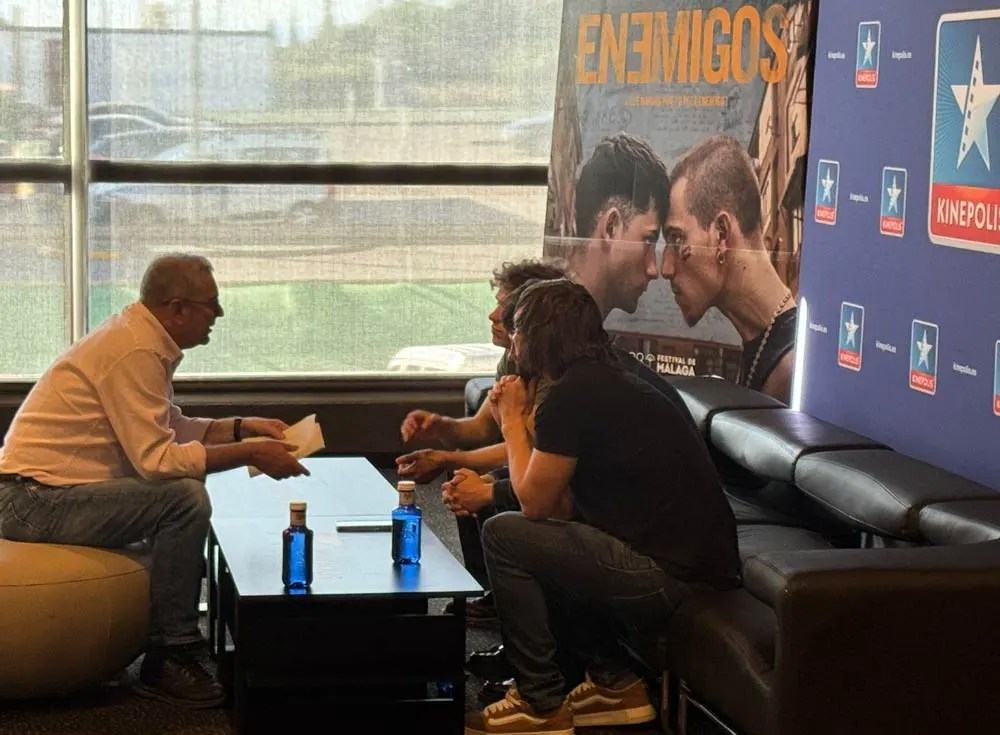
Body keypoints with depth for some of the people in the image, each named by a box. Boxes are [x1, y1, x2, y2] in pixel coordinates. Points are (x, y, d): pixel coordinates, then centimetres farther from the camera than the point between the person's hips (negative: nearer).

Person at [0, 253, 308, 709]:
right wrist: (249, 454, -19)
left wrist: (243, 428, 10)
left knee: (184, 486, 20)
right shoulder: (134, 351, -20)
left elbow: (169, 429, 18)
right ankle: (167, 660, -12)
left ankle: (180, 637, 24)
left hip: (37, 491, 11)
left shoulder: (140, 338, 11)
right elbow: (156, 458, -24)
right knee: (185, 499, -22)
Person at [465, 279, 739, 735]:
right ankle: (614, 683, 21)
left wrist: (512, 419, 6)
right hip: (698, 562, 10)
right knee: (544, 547, 24)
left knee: (503, 536, -3)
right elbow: (563, 506, 17)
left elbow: (535, 504, -3)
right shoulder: (606, 383, 17)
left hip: (670, 578, -10)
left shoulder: (572, 395, -13)